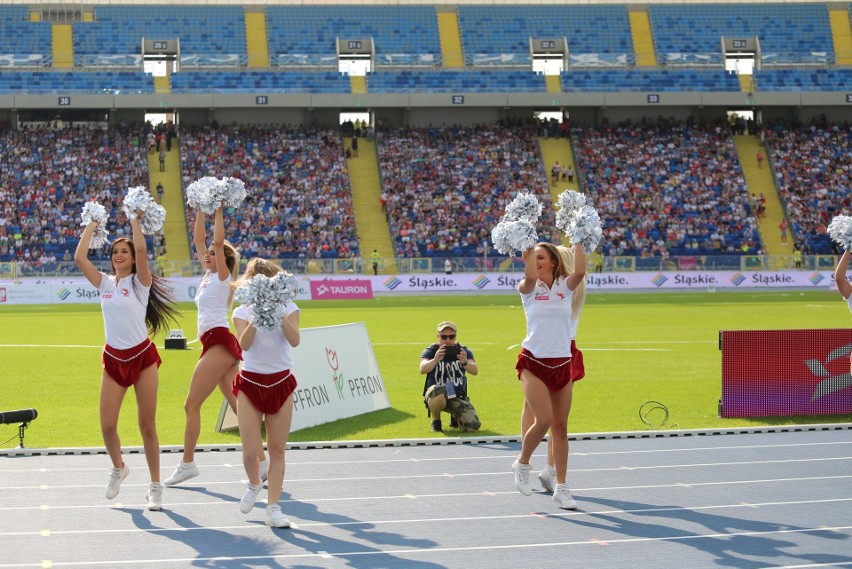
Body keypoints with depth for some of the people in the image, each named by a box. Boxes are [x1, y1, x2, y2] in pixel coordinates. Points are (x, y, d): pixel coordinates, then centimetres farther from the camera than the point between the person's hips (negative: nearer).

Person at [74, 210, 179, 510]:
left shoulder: (140, 281, -3)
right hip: (113, 360, 4)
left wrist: (135, 220, -9)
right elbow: (79, 257, -1)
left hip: (142, 357, -4)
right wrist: (91, 225, 5)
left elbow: (141, 249, -20)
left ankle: (155, 486, 11)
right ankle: (118, 468, 29)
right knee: (107, 426, -1)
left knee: (147, 426, 0)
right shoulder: (104, 282, 9)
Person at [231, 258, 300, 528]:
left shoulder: (288, 308, 0)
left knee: (277, 449, 3)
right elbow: (244, 344, -20)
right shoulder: (243, 312, -2)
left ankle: (273, 507, 9)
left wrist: (279, 315, -28)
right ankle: (253, 483, 28)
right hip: (250, 383, -1)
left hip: (281, 382, 1)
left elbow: (294, 340, -17)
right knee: (250, 451, -5)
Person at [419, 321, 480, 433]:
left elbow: (475, 371, -16)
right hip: (435, 394, -2)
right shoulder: (431, 351, -3)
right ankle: (435, 421, -7)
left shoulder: (463, 351, 2)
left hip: (458, 396, 2)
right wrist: (435, 360, -44)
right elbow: (423, 369, -24)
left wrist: (465, 362, -39)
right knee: (439, 391, -40)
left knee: (472, 427, -19)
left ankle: (455, 417, 18)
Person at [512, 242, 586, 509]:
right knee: (543, 420, -18)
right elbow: (530, 276, -25)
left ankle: (561, 487, 13)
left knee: (560, 427, 5)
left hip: (562, 364, 3)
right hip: (533, 362, -3)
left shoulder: (565, 285, 4)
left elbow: (580, 271, -18)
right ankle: (523, 464, 9)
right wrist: (528, 244, -21)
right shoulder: (528, 288, 0)